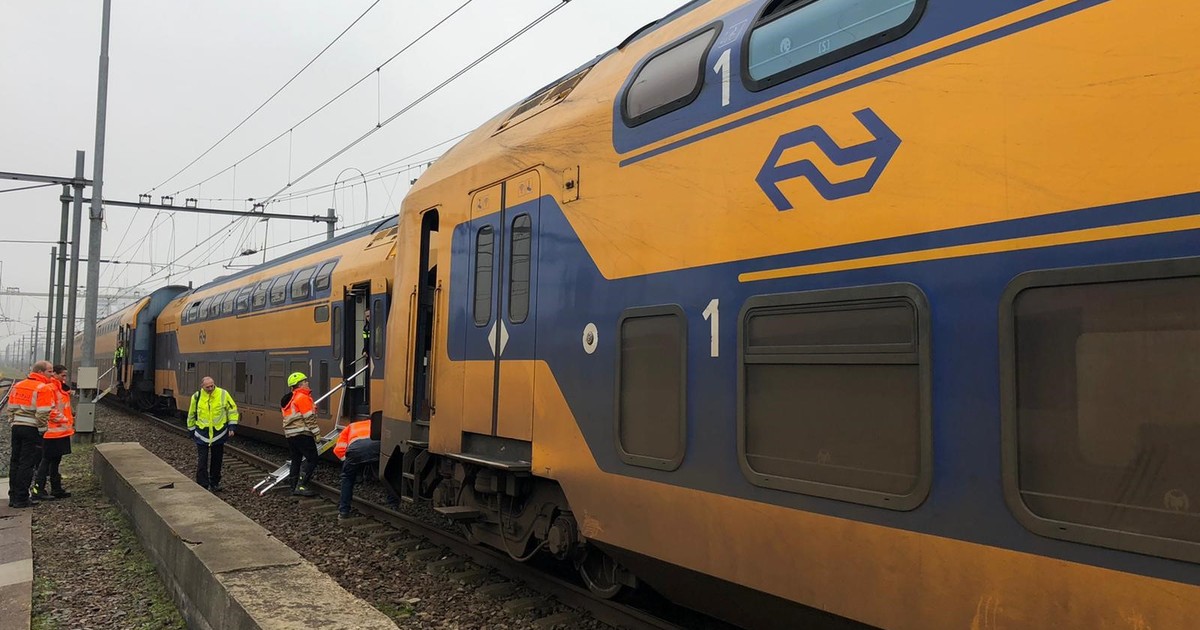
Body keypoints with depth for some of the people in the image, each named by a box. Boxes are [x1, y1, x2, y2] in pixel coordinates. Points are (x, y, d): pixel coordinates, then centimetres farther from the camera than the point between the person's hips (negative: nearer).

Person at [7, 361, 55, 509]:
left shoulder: (17, 386, 11)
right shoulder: (44, 389, -13)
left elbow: (11, 408, 13)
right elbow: (43, 414, -18)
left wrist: (13, 423, 20)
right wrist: (43, 430, -7)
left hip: (17, 428, 7)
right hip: (32, 430, -7)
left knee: (15, 463, 14)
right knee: (27, 464, -2)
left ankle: (13, 496, 21)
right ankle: (21, 499, 0)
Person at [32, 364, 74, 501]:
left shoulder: (63, 388, 16)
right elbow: (49, 410, -21)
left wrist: (70, 419, 13)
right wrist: (64, 420, -14)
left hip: (62, 431, 9)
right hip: (53, 431, -9)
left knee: (56, 460, 14)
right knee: (47, 460, -4)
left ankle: (56, 489, 20)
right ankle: (38, 489, 2)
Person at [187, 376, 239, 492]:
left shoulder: (223, 394, -8)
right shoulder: (197, 397, -6)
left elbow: (232, 409, 1)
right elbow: (191, 414, 8)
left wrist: (232, 426, -5)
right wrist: (192, 430, 12)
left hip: (219, 434, 1)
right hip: (202, 435, -1)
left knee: (217, 461, 12)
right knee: (202, 462, -4)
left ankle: (214, 484, 26)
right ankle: (202, 486, 1)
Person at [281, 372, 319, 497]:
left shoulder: (288, 400, 18)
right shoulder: (303, 397, -11)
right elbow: (309, 418, -15)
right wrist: (316, 432, -12)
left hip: (290, 434, 10)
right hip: (302, 434, -10)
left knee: (296, 460, 14)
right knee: (312, 459, -8)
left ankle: (294, 487, 15)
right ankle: (302, 486, -15)